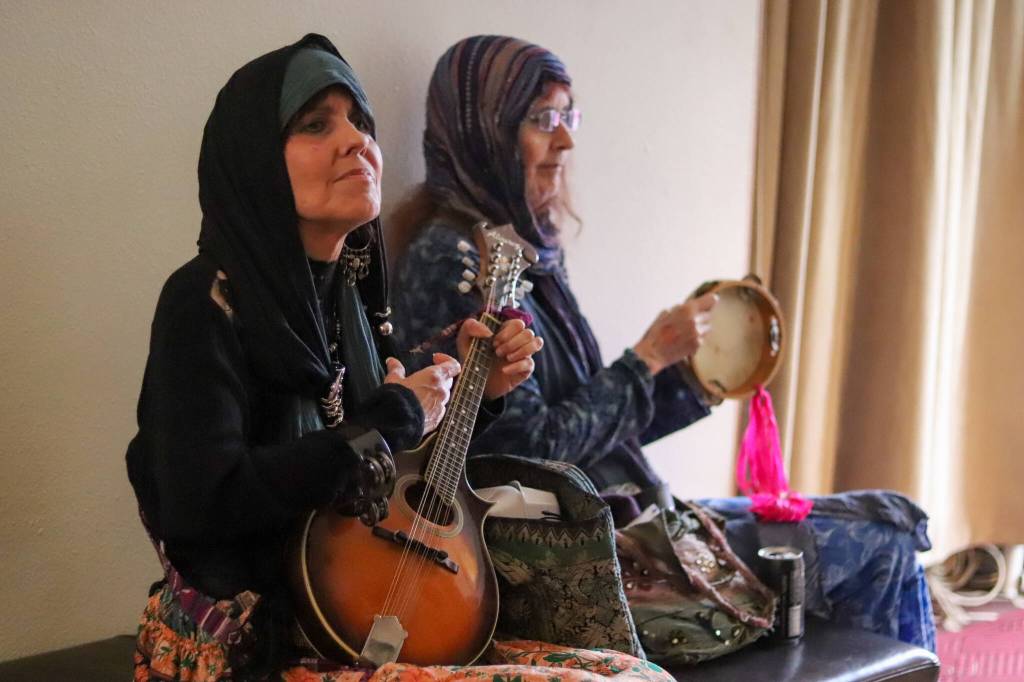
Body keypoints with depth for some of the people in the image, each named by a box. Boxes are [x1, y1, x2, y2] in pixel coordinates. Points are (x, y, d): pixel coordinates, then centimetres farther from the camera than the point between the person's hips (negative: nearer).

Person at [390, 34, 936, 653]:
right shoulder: (450, 263, -16)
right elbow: (530, 451, -18)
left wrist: (693, 380, 2)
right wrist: (648, 358, -12)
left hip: (625, 515, 9)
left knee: (893, 523, 5)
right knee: (887, 539, -6)